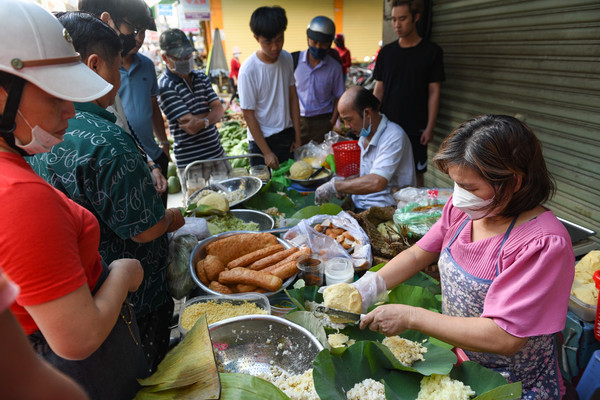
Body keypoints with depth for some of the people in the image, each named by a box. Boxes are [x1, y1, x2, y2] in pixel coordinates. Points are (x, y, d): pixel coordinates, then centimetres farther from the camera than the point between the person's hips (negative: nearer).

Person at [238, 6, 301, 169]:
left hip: (287, 136, 5)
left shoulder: (287, 58, -1)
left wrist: (297, 137, 3)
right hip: (262, 139, -5)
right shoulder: (248, 70, -18)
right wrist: (266, 152, -13)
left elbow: (293, 97, 5)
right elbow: (248, 114, -14)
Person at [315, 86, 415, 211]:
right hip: (357, 205, 8)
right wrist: (344, 183, 4)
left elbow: (377, 183, -30)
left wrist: (335, 186, -22)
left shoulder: (394, 136, -18)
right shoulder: (364, 134, 10)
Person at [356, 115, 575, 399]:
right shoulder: (461, 209, -8)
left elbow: (504, 338, -31)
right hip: (455, 354, 6)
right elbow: (418, 255, 3)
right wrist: (367, 288, -10)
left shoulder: (544, 244, -28)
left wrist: (410, 317, -29)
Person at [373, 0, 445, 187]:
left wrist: (430, 127, -8)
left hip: (416, 129, -2)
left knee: (416, 172, 4)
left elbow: (434, 92, -3)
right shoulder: (386, 52, 6)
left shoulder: (431, 51, -2)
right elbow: (378, 89, 8)